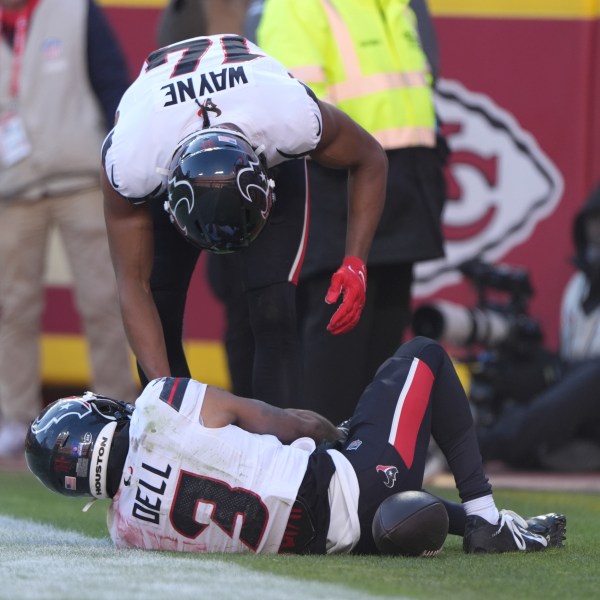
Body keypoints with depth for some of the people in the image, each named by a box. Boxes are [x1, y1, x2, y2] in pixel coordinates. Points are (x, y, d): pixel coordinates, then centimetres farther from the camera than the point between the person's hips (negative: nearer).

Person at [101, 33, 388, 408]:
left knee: (273, 314, -17)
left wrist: (355, 263, -29)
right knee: (159, 319, -9)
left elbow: (370, 160, -18)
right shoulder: (129, 164, -40)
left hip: (273, 158, 0)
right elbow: (134, 283, -28)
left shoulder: (295, 120, -41)